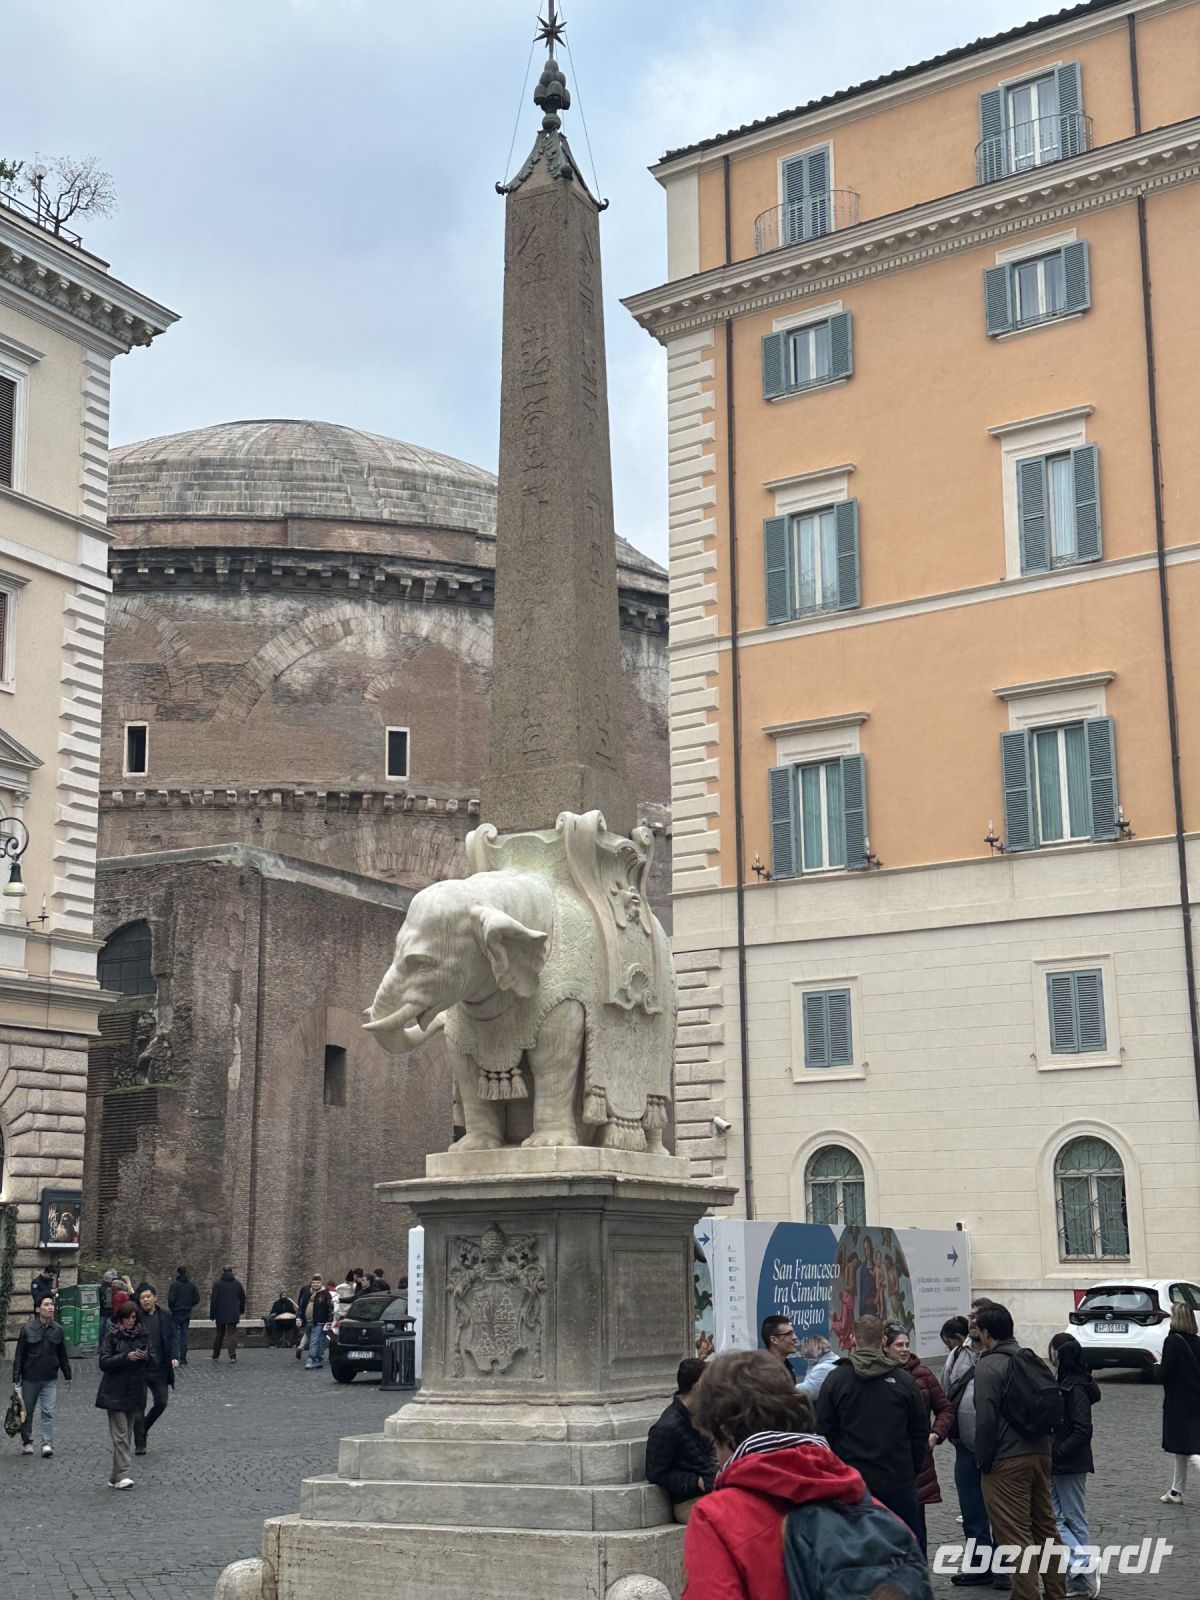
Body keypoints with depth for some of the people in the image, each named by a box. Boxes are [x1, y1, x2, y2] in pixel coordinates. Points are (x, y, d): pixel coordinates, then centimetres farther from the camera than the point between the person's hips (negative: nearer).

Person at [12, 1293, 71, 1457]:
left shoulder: (58, 1329, 2)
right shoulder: (27, 1330, -6)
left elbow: (63, 1355, 10)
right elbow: (19, 1356, -3)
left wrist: (68, 1376, 12)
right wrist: (16, 1378, -6)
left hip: (50, 1380, 1)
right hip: (30, 1379, -1)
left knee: (48, 1412, -7)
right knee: (27, 1412, 10)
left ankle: (47, 1444, -8)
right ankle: (27, 1442, 24)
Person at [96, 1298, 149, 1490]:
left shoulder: (142, 1334, 7)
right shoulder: (112, 1336, -6)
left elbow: (151, 1361, 15)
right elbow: (104, 1362, -12)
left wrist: (146, 1357, -9)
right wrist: (126, 1357, -24)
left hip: (135, 1392, 5)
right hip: (115, 1393, -5)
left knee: (127, 1434, 9)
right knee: (120, 1435, -10)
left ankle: (116, 1476, 16)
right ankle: (122, 1476, -11)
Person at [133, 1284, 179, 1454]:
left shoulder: (165, 1316, 3)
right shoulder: (135, 1315, -5)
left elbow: (173, 1337, 5)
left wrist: (174, 1357, -9)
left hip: (159, 1368, 3)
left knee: (161, 1402, 6)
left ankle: (142, 1429, 31)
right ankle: (139, 1444, 10)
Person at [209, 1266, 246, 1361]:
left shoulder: (217, 1284, -4)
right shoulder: (237, 1284, 4)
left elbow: (214, 1300, -7)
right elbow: (243, 1298, 12)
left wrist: (212, 1314, -2)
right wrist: (241, 1311, 25)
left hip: (220, 1314, 0)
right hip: (233, 1314, 0)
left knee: (219, 1334, 13)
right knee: (232, 1333, 0)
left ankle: (216, 1356, 20)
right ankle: (232, 1356, -12)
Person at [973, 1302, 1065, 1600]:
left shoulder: (988, 1367, -14)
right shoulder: (1032, 1361, 11)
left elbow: (986, 1421, -18)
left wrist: (983, 1461, -7)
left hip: (1006, 1463, -8)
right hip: (1040, 1453, 8)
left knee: (1015, 1536, -3)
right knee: (1046, 1528, 17)